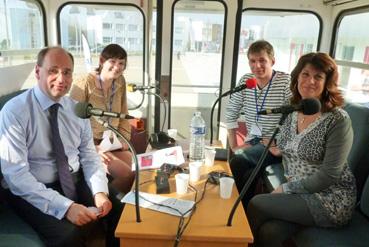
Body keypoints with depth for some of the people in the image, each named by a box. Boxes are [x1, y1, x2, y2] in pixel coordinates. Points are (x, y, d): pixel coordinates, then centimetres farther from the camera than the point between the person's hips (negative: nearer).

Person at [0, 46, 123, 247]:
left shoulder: (77, 109, 1)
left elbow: (89, 155, 3)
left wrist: (100, 191, -16)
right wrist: (65, 206, -28)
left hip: (76, 181, 5)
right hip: (32, 191, -4)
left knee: (122, 209, -12)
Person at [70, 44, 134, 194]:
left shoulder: (120, 81, 4)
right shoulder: (84, 84, -15)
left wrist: (125, 140, 2)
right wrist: (93, 149, -20)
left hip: (113, 143, 6)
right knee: (127, 174, -22)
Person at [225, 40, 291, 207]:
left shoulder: (286, 81, -9)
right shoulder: (245, 81, 5)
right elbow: (231, 113, 10)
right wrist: (234, 145, 4)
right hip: (252, 142, 4)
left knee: (237, 163, -25)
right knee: (248, 175, -24)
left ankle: (248, 212, -4)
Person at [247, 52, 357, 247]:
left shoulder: (338, 120, -14)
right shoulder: (292, 114, 4)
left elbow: (328, 175, -17)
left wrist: (286, 189, -12)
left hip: (331, 199, -4)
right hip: (297, 194, 5)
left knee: (256, 204, -15)